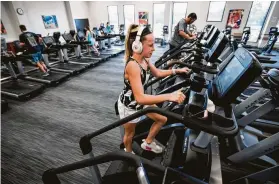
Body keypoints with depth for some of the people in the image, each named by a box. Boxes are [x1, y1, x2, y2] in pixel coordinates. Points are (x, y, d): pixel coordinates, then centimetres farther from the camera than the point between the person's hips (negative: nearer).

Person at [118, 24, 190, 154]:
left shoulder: (144, 59, -7)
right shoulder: (132, 65, -35)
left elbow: (157, 73, 12)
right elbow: (140, 98, -43)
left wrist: (176, 71, 5)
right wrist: (169, 96, -47)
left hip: (140, 100, 8)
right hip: (128, 104, -8)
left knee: (162, 119, 18)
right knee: (130, 133, 18)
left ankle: (147, 143, 41)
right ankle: (128, 154, 52)